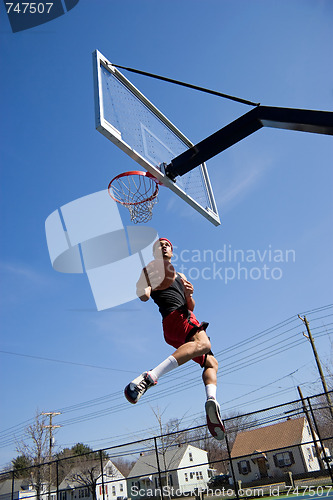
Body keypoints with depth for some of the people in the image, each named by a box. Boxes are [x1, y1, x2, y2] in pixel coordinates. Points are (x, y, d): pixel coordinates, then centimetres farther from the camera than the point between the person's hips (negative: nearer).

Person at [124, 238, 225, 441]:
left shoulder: (181, 276, 32)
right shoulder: (151, 269, 13)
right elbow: (143, 296, -4)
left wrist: (189, 296, 2)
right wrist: (144, 289, -26)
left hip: (186, 317, 8)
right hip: (174, 317, -8)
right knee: (204, 344, -36)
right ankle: (149, 377, -50)